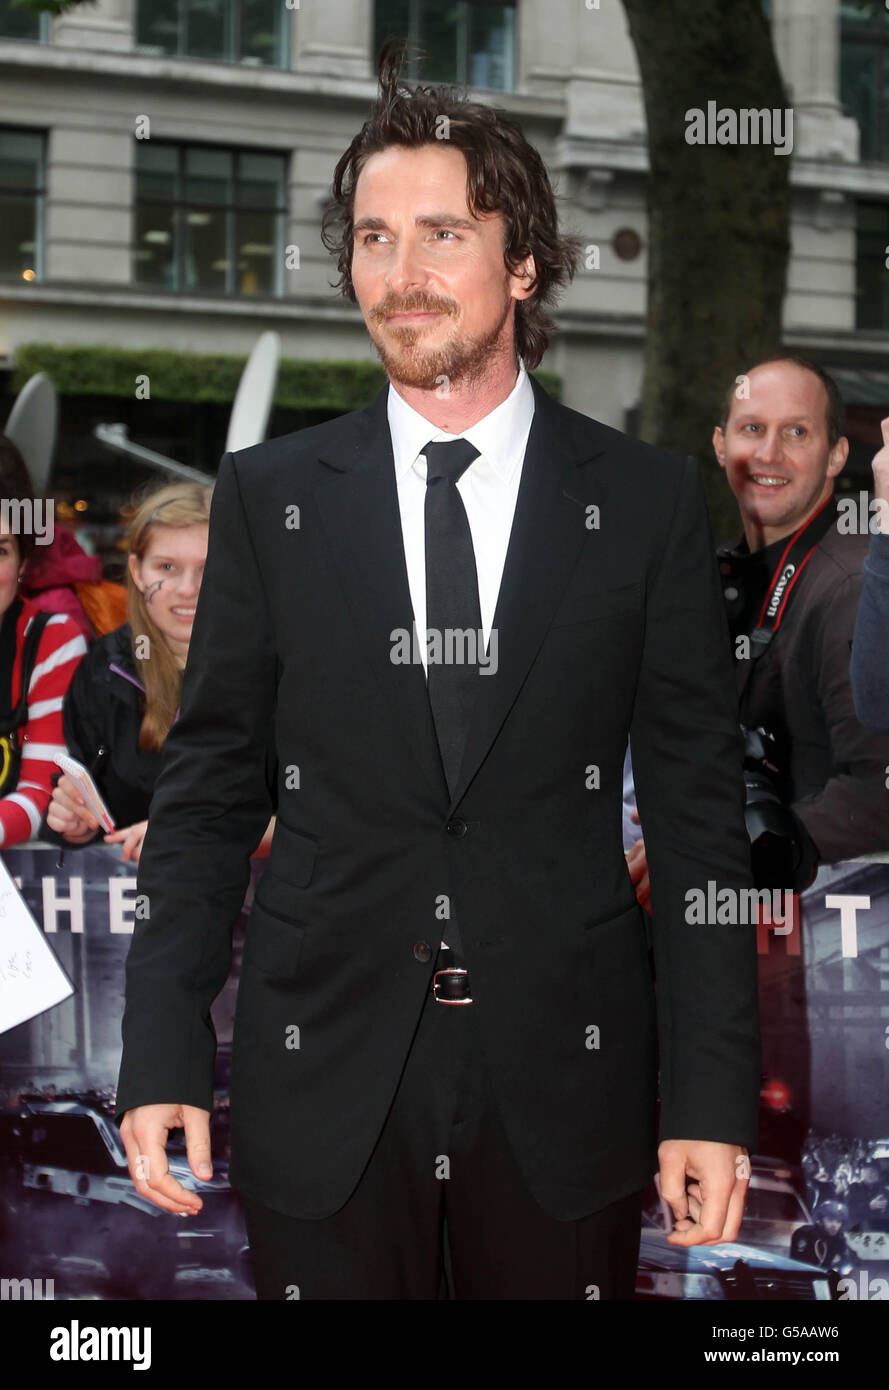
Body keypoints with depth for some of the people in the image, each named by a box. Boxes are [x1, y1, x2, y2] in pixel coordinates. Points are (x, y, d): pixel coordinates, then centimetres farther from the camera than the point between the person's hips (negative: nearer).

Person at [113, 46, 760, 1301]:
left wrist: (713, 1097, -5)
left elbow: (698, 811, 0)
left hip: (565, 1088, 0)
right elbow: (209, 793, 5)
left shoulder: (649, 503, 0)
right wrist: (163, 1057, -3)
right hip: (323, 1085, 1)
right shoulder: (268, 497, 3)